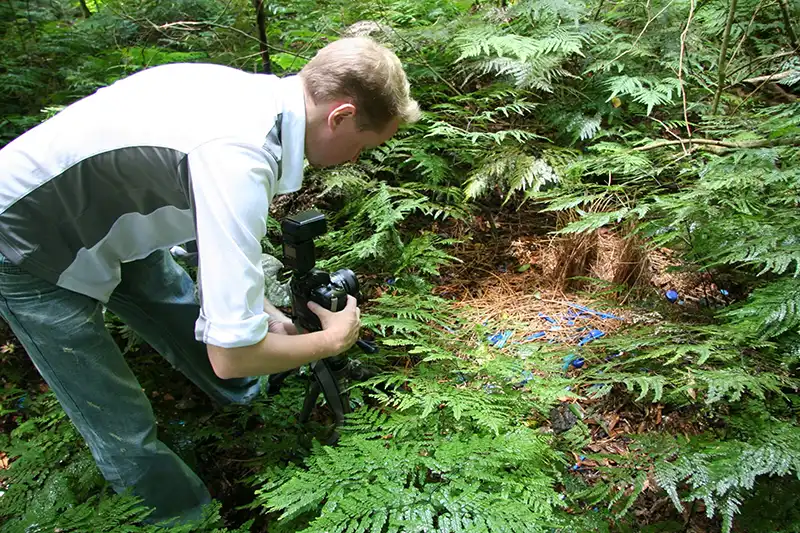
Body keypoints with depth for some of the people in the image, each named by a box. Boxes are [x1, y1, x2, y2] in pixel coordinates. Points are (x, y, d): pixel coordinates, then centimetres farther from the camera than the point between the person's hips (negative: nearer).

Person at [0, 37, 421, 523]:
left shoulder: (258, 93, -10)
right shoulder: (238, 159, -38)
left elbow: (221, 231, 7)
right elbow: (232, 355, -34)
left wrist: (260, 309, 4)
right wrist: (333, 339, -17)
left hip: (97, 213, 8)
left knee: (191, 316, 22)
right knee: (123, 432, 2)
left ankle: (252, 401, 47)